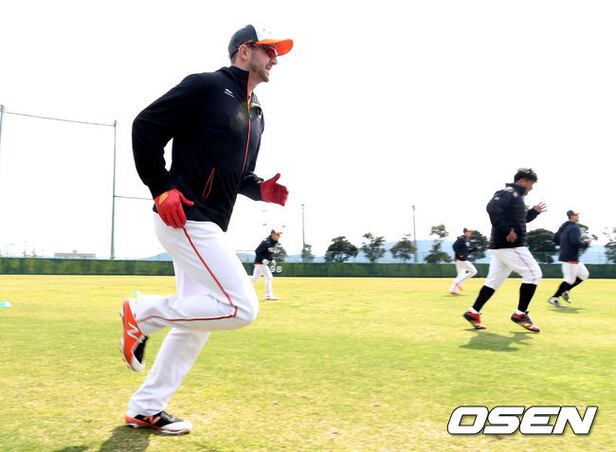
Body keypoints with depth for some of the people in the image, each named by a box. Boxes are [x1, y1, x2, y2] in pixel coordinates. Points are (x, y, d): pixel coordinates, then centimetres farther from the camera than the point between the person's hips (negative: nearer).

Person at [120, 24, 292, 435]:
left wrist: (262, 190, 3)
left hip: (209, 227, 10)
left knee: (197, 320, 12)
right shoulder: (206, 86, -7)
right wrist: (162, 189, -16)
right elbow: (146, 127, -10)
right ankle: (143, 312, 2)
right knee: (241, 307, -15)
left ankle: (145, 409, 25)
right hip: (185, 220, -10)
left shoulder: (256, 115, 18)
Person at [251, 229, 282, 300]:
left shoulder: (274, 242, 8)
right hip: (260, 262, -9)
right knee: (269, 277, -10)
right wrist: (263, 259, -28)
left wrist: (272, 259, 6)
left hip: (264, 263, 9)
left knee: (254, 278, 15)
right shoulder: (266, 242, -22)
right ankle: (268, 295, -3)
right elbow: (257, 251, -21)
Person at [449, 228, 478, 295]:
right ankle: (458, 282, -6)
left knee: (461, 274, 12)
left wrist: (474, 249, 8)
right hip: (462, 259, -10)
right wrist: (459, 255, -25)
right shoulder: (461, 239, -13)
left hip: (464, 260, 10)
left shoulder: (466, 240, 17)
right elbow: (455, 246, -22)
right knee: (473, 271, -6)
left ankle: (453, 290, 12)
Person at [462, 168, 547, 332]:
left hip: (502, 246, 11)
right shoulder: (508, 193, -10)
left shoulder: (517, 197, 22)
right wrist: (507, 230, -27)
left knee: (493, 280, 11)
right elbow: (492, 208, -27)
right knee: (533, 274, -6)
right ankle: (520, 314, -1)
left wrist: (534, 212, 20)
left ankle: (473, 313, 13)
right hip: (509, 245, -11)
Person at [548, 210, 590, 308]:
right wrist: (586, 244, -10)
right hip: (571, 257, -10)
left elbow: (555, 238, 20)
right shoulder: (574, 227, -15)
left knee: (584, 274, 18)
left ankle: (565, 291, 16)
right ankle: (554, 298, -2)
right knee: (569, 279, -4)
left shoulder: (563, 226, 13)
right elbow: (576, 242, -26)